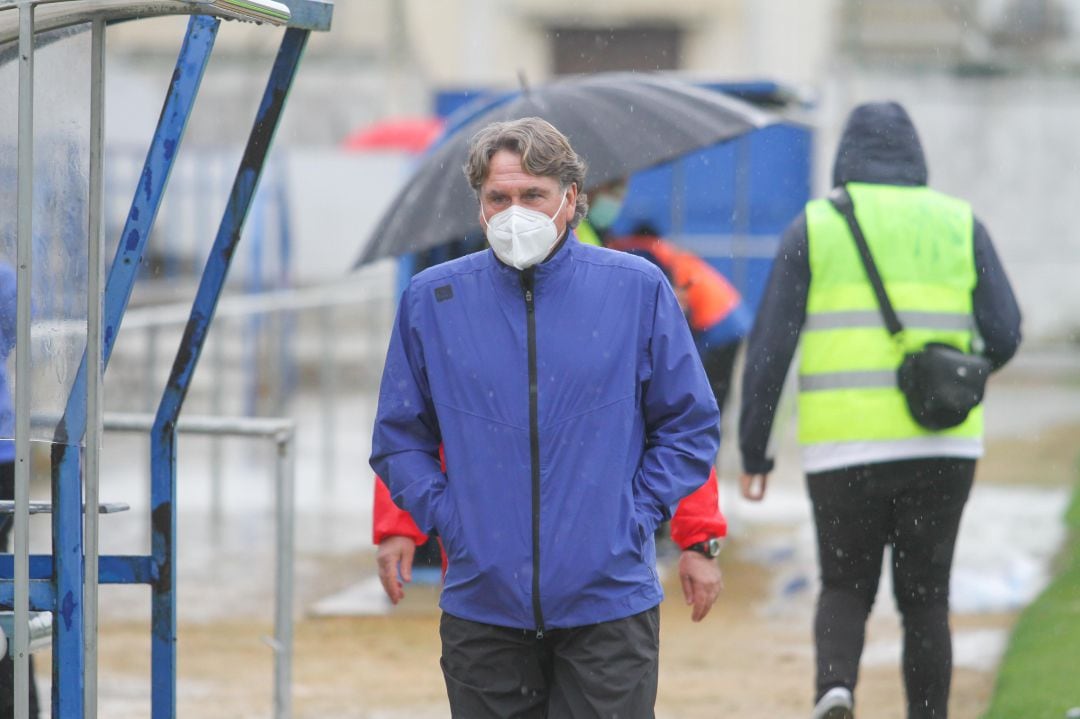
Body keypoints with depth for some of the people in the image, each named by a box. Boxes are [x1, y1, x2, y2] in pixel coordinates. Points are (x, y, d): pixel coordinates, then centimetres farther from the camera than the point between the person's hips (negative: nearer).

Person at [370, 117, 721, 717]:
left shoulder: (638, 290, 1)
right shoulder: (432, 300, 4)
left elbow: (691, 426, 7)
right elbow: (400, 437, 13)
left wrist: (636, 518, -2)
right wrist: (447, 519, -1)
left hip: (608, 601, -1)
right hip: (482, 599, 2)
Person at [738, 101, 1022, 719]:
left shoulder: (814, 228, 3)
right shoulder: (960, 225, 6)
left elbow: (770, 348, -3)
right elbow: (1005, 334, 0)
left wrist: (753, 452, 3)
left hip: (843, 447, -1)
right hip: (941, 445, 1)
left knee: (846, 589, 13)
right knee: (925, 597, 12)